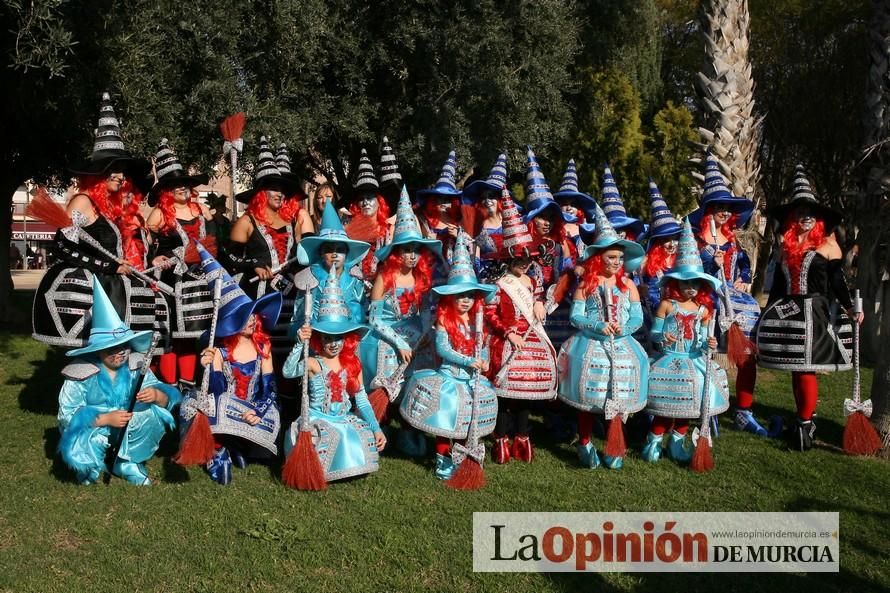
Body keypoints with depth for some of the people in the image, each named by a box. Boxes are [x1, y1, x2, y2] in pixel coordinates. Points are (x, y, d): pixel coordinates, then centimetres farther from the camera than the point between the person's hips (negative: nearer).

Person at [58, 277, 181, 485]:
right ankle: (91, 472, 6)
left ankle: (126, 463, -1)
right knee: (76, 453, -35)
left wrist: (156, 395, -36)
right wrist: (106, 419, -31)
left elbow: (169, 397, -10)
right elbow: (67, 415, -20)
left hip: (128, 431, 3)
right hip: (92, 430, -3)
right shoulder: (81, 374, -15)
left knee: (156, 413, -23)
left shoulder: (136, 366, -7)